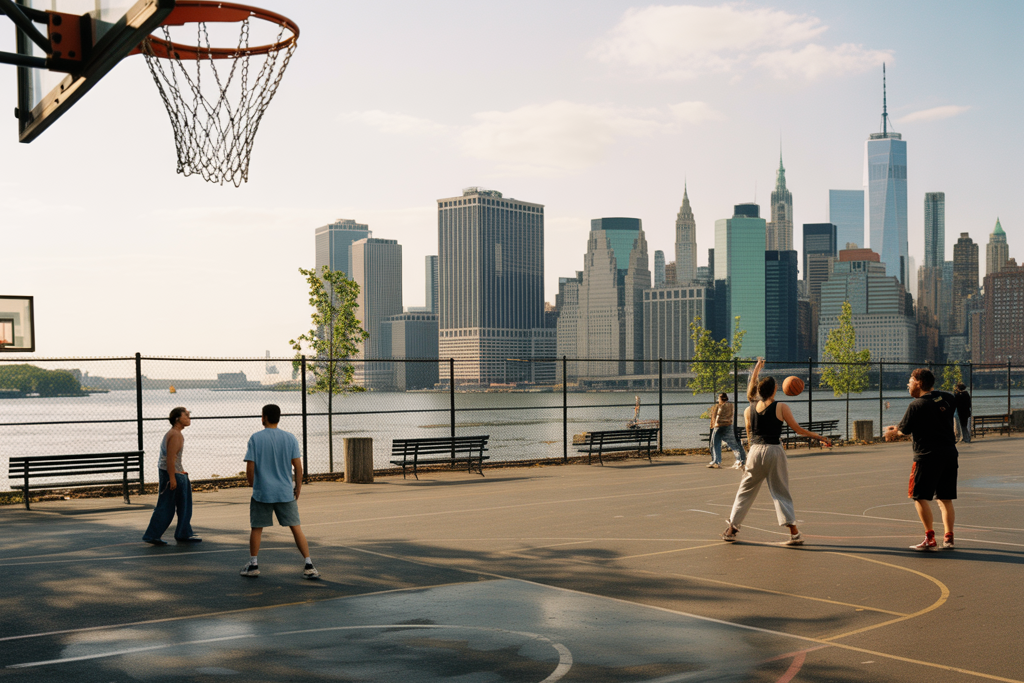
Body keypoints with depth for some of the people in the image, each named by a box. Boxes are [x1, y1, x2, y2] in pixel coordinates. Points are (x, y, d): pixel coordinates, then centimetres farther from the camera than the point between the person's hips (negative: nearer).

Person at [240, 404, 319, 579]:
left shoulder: (255, 438, -5)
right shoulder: (290, 438, 0)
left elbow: (250, 468, -5)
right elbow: (298, 466, -2)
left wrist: (253, 485, 11)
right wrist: (298, 487, 9)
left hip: (261, 493, -1)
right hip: (286, 493, 1)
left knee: (256, 528, 15)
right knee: (296, 528, 3)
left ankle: (253, 565, 22)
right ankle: (309, 566, -2)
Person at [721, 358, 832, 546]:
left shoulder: (749, 410, 3)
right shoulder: (781, 407, -3)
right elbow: (797, 429, 1)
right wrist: (819, 437, 12)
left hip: (756, 452, 2)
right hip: (775, 452, -1)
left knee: (745, 491, 13)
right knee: (781, 493, 6)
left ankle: (731, 530, 16)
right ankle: (794, 533, -1)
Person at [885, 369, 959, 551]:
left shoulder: (916, 405, -11)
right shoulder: (947, 399, 8)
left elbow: (904, 431, -3)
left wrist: (893, 432, 20)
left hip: (927, 455, -6)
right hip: (949, 453, 7)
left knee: (920, 496, 1)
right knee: (945, 498, 13)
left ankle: (930, 538, -4)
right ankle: (948, 537, 10)